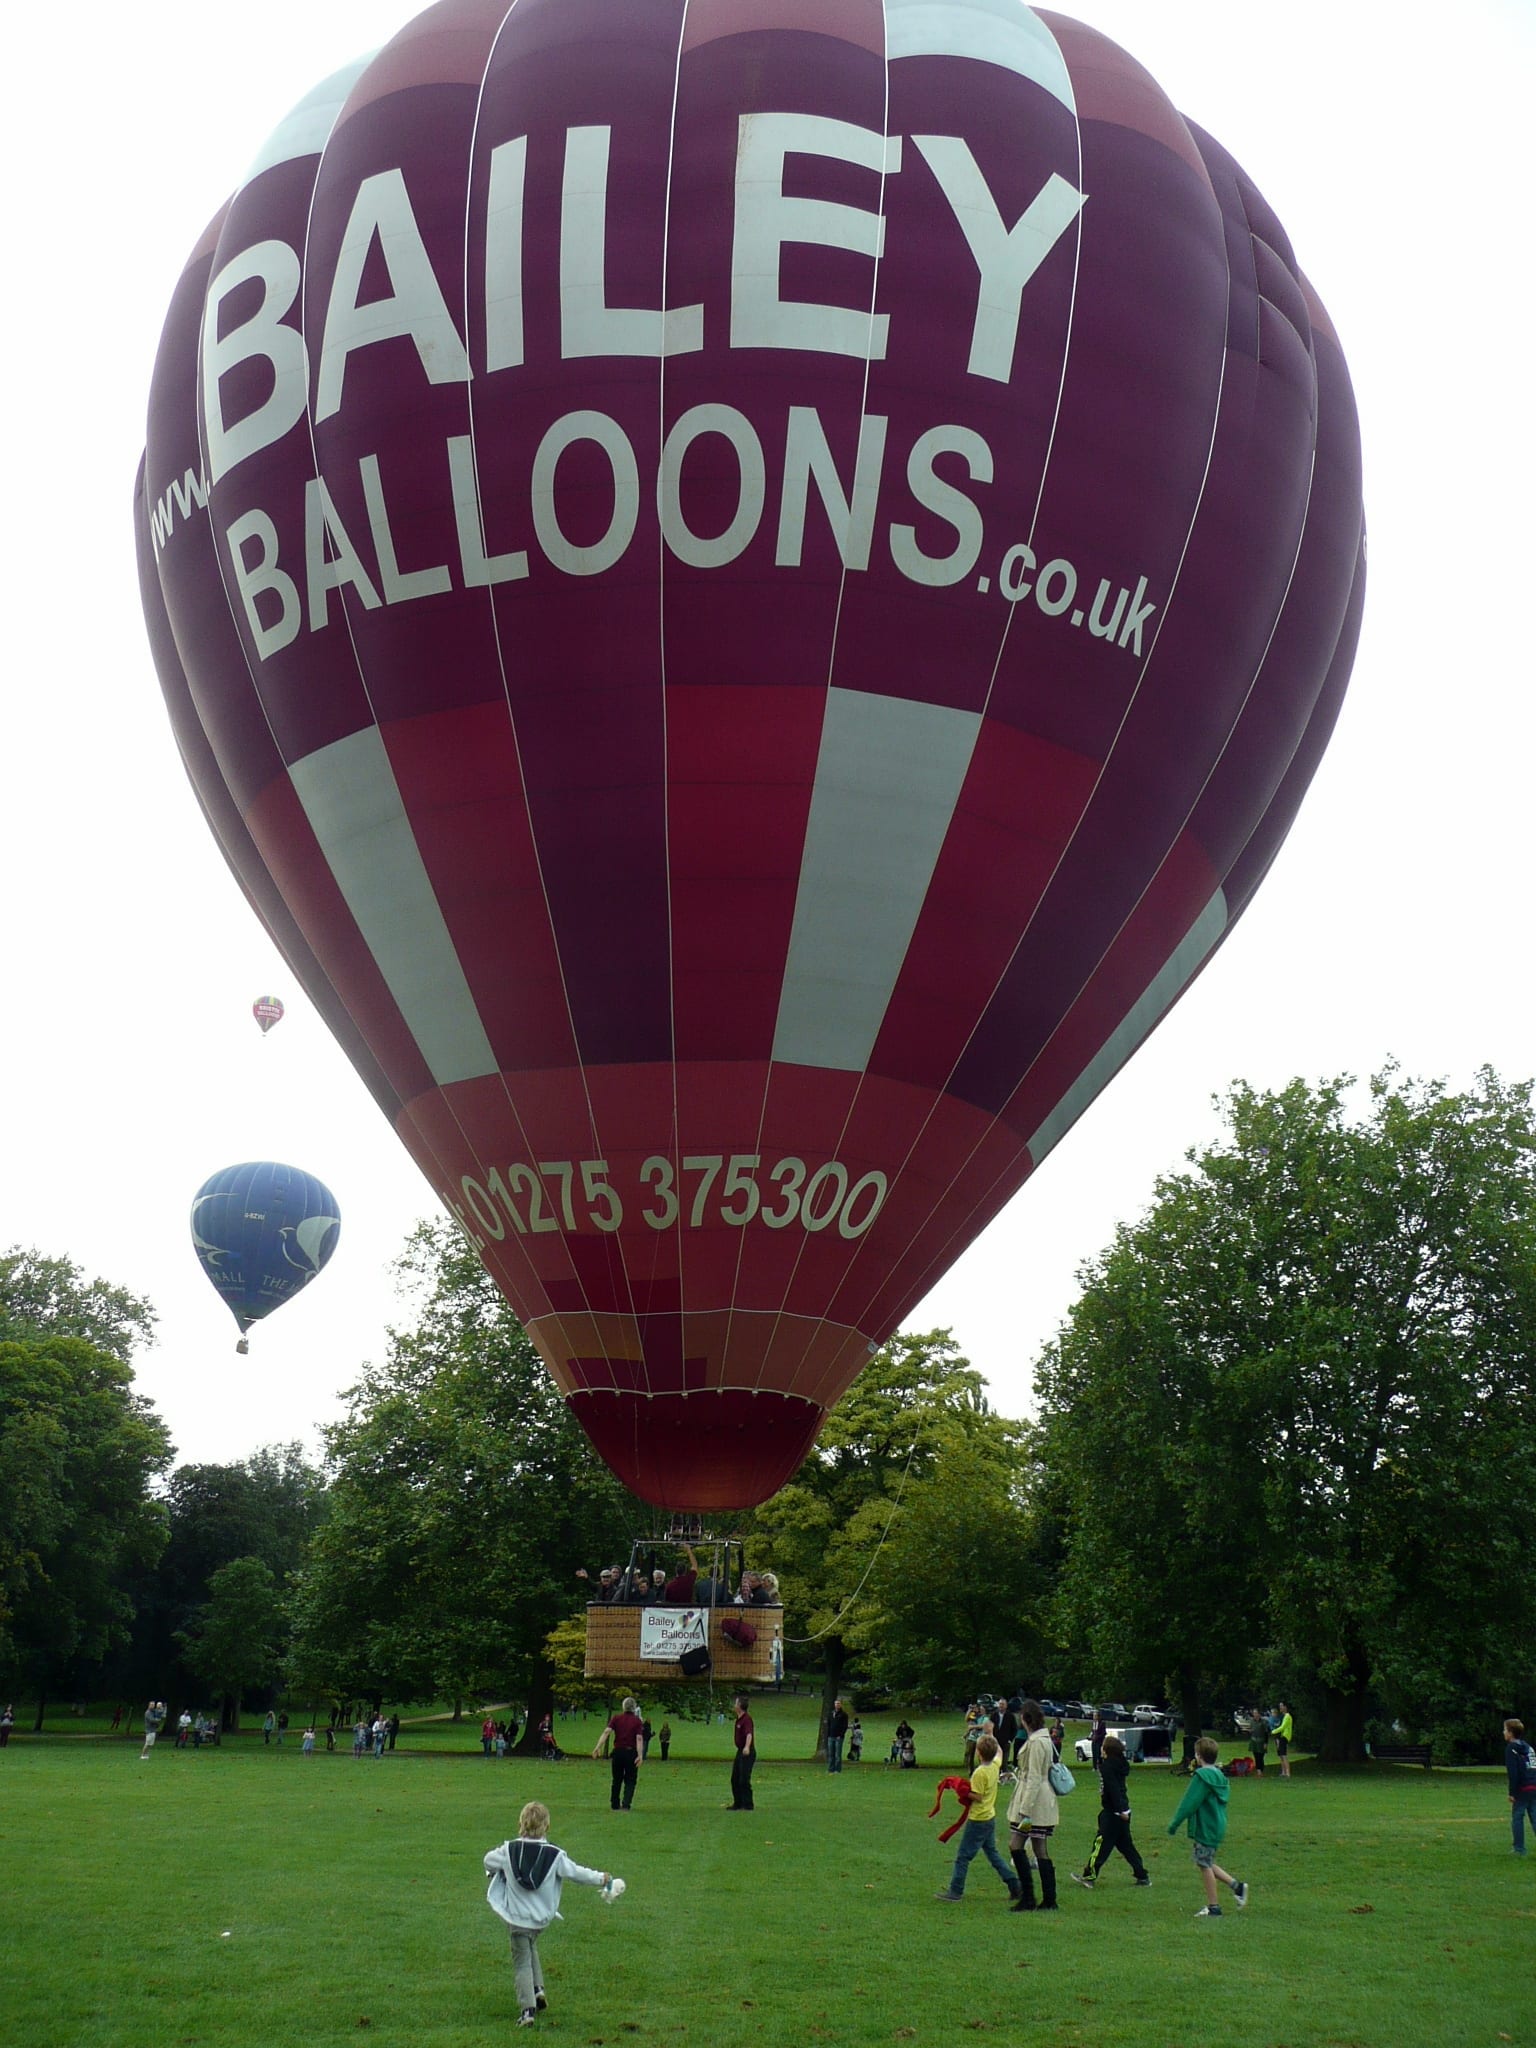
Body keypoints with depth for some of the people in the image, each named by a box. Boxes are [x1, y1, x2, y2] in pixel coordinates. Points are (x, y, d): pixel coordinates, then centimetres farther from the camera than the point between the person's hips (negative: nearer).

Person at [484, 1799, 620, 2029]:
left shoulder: (508, 1850, -11)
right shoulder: (555, 1855, -11)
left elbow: (489, 1862, 6)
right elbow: (577, 1872, -3)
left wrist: (494, 1872, 30)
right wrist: (602, 1878, 14)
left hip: (517, 1917, -2)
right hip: (542, 1917, 2)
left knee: (522, 1962, 6)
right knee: (530, 1949, 29)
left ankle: (527, 2009, -5)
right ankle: (538, 1989, 18)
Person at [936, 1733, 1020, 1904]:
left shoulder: (979, 1773, -23)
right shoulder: (995, 1766, 1)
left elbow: (978, 1797, -23)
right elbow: (999, 1752, 23)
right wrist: (991, 1736, 27)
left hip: (978, 1819, -8)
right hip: (990, 1817, 8)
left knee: (963, 1856, -1)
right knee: (992, 1853, 20)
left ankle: (955, 1892, 2)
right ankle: (1014, 1886, 18)